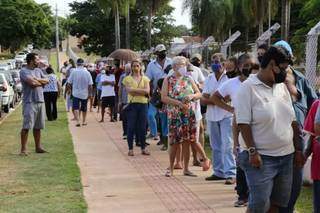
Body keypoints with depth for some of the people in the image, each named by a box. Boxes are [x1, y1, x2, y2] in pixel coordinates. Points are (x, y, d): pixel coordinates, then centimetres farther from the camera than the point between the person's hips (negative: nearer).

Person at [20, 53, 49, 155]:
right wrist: (41, 82, -1)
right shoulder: (24, 71, -8)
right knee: (26, 127, -8)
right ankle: (23, 149, -6)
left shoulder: (38, 70, 16)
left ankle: (38, 147, 19)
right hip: (29, 102, -7)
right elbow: (32, 83, -20)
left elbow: (46, 80, 6)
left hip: (40, 101, 7)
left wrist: (36, 79, -9)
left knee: (38, 127, 11)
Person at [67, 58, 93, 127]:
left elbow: (69, 84, -5)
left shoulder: (74, 72, -9)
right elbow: (90, 85, -7)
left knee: (76, 108, -1)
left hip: (76, 93, -2)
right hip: (85, 94, 2)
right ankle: (84, 121, 28)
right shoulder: (87, 73, -7)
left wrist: (71, 88, 14)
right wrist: (89, 93, 6)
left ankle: (78, 121, -17)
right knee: (84, 108, 16)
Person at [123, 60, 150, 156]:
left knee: (142, 127, 4)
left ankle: (143, 148, 13)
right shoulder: (128, 78, 4)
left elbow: (147, 91, -4)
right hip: (132, 104, -2)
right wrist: (141, 91, -10)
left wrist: (134, 90, -9)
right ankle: (130, 149, 6)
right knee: (131, 127, -1)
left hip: (143, 104, 2)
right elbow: (129, 90, -11)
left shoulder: (145, 78, 10)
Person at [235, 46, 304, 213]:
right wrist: (252, 151, -20)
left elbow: (292, 121, 14)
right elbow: (243, 123, -14)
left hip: (286, 156, 7)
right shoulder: (248, 88, -10)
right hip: (261, 158, -7)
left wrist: (298, 149, 11)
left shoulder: (282, 87, 11)